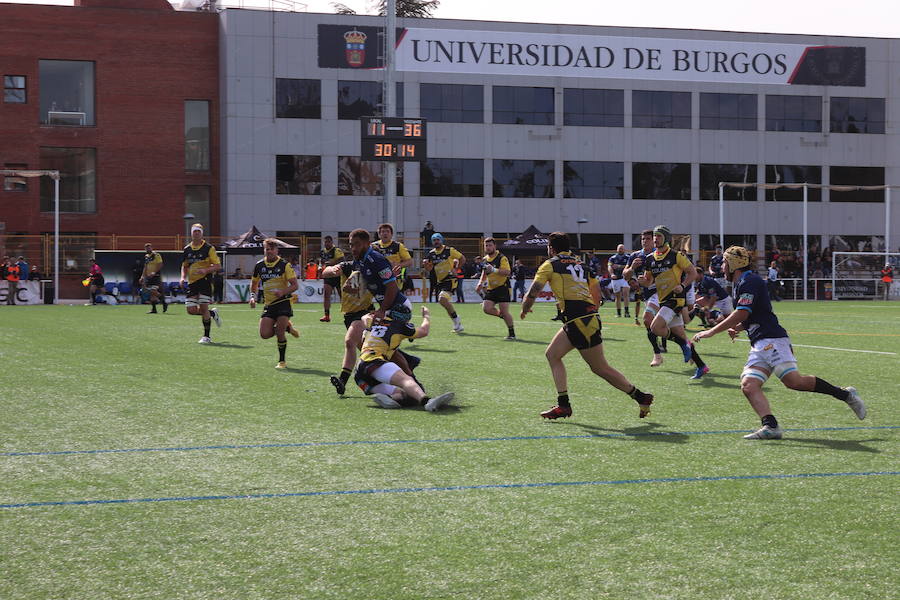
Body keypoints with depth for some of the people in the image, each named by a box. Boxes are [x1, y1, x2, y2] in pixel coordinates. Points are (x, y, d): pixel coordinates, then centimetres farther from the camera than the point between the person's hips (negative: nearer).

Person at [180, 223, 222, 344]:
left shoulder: (208, 248, -4)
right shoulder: (187, 250, 10)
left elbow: (218, 266, -5)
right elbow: (184, 266, 23)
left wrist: (205, 270, -21)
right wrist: (183, 278, 5)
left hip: (205, 280, -5)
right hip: (192, 283, 5)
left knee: (203, 308, -11)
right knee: (191, 310, -3)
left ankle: (206, 336, 2)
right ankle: (213, 313, 26)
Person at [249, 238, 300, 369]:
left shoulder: (284, 265, -7)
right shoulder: (259, 266, 6)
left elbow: (295, 285, -8)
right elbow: (254, 284, 21)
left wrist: (283, 292, -24)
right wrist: (253, 296, 3)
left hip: (283, 302, -4)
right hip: (268, 304, 4)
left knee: (280, 333, -12)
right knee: (265, 334, -8)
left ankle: (282, 361, 7)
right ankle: (287, 327, 21)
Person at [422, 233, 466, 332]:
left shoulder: (449, 250, -7)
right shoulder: (431, 254, 8)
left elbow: (462, 258, 1)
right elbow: (429, 269, 12)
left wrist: (455, 269, -10)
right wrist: (426, 265, -10)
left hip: (450, 280, -7)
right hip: (439, 282, 7)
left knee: (442, 299, -26)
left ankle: (455, 318, -9)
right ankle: (458, 325, 19)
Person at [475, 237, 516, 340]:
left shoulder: (502, 258, -10)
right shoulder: (485, 259, 12)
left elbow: (507, 272, -24)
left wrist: (494, 270, -34)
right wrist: (480, 283, 16)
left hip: (502, 287, -7)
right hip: (490, 288, 7)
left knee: (504, 311, -11)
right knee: (486, 308, -11)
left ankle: (512, 333, 3)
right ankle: (500, 314, 17)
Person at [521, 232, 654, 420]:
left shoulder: (550, 265, 3)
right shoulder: (581, 265, 21)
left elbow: (533, 293, -1)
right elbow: (597, 296, 21)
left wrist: (525, 309, 17)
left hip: (578, 320, -8)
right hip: (590, 316, 8)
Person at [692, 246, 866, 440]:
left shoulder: (749, 282, -6)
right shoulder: (741, 284, 25)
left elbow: (742, 314, -16)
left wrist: (712, 332, -12)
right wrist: (737, 328, 21)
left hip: (772, 340, -10)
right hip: (758, 345, 10)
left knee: (793, 381, -20)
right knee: (748, 385, -9)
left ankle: (845, 394, -7)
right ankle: (771, 426, -25)